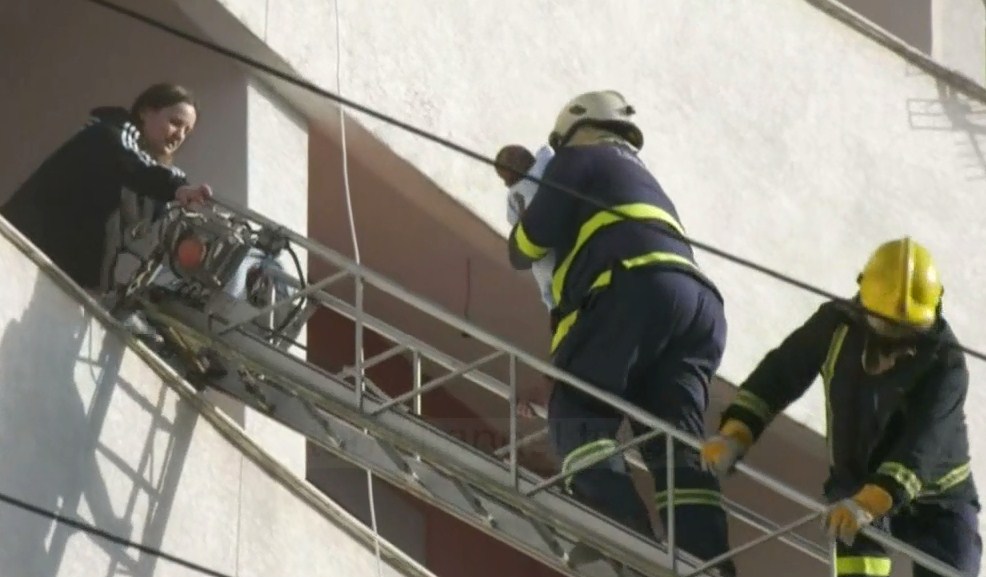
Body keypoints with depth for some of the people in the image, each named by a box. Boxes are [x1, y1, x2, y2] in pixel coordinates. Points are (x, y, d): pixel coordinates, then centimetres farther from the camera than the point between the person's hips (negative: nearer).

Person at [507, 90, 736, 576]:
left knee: (577, 409, -7)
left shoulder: (579, 159, 18)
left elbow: (531, 239, 12)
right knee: (677, 446, -1)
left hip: (634, 287, -7)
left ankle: (622, 535, -29)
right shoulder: (643, 179, 41)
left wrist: (521, 254, 35)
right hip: (701, 304, 7)